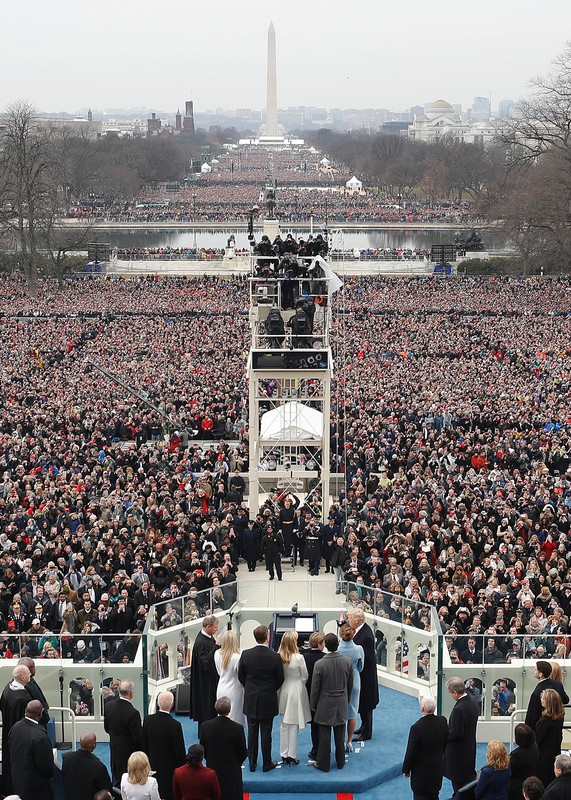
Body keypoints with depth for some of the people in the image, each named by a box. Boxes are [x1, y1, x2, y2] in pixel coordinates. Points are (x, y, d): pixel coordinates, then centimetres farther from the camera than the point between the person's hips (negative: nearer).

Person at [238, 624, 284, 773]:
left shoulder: (246, 654, -9)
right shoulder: (275, 657, -16)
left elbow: (241, 676, 2)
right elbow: (280, 679, -5)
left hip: (251, 699, 2)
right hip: (268, 699, -2)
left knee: (252, 731, 11)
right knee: (266, 732, 6)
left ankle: (252, 763, 17)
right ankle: (267, 764, 13)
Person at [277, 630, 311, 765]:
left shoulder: (278, 657, -9)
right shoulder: (298, 658, -18)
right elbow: (305, 677, -6)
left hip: (283, 692, 4)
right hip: (296, 692, -4)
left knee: (284, 725, 14)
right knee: (294, 726, 5)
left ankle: (284, 755, 21)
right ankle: (292, 756, 9)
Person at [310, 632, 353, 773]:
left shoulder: (320, 665, -20)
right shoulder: (347, 662, -9)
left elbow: (315, 687, -11)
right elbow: (350, 684, 4)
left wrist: (313, 705, 3)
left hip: (325, 705, -3)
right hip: (341, 705, 3)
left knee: (324, 736, 6)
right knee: (340, 736, 15)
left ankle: (323, 764, 14)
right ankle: (340, 762, 26)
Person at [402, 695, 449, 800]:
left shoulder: (416, 728, -28)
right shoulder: (442, 721, -12)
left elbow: (411, 752, -19)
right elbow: (445, 743, 4)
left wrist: (406, 769, -4)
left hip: (421, 770, -5)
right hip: (437, 767, 5)